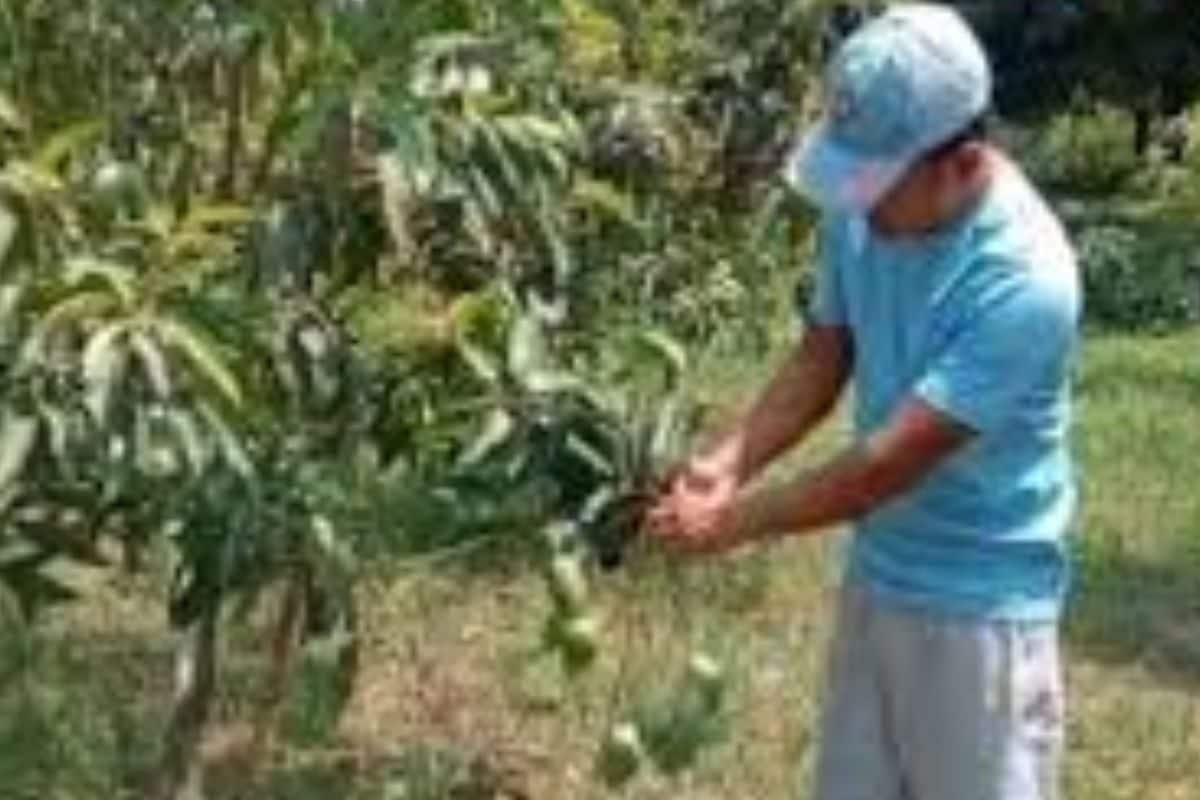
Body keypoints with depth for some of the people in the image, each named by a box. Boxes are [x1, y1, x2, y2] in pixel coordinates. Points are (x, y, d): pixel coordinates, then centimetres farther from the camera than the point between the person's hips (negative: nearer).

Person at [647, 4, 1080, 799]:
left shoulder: (1023, 281, -30)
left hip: (981, 602, -7)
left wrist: (737, 519, -19)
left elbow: (889, 464, -27)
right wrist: (729, 460, -11)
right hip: (879, 574, 7)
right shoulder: (869, 213, -8)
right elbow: (822, 356, 4)